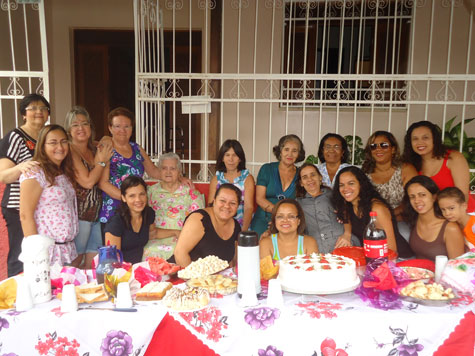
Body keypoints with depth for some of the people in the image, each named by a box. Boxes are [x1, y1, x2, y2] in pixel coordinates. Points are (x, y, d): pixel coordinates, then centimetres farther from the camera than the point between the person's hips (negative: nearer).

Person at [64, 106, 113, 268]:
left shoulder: (94, 149, 10)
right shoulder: (70, 151, -12)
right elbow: (88, 182, -17)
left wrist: (104, 152, -1)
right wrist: (102, 160, -7)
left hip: (96, 214, 7)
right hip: (78, 214, -7)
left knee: (92, 263, 11)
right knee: (75, 263, 2)